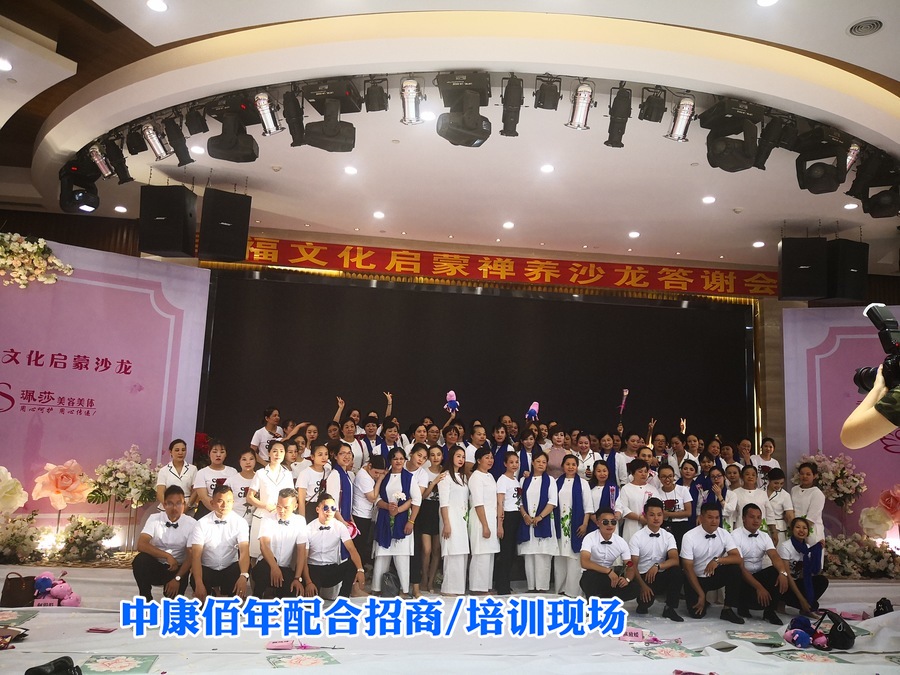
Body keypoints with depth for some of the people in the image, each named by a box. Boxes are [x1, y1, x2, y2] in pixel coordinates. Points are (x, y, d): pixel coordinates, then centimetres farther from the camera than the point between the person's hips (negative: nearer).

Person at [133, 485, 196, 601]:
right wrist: (167, 556, -27)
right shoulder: (154, 518, -8)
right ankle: (146, 599, -9)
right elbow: (141, 545, -20)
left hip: (177, 569, -1)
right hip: (155, 565, 1)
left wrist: (177, 579, -23)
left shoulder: (192, 524, -10)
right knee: (140, 560, -30)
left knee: (174, 594, -26)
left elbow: (191, 557, -11)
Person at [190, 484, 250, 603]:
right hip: (207, 569, -1)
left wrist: (244, 576, -37)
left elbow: (244, 551, -17)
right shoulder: (202, 523, -8)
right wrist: (199, 584, -30)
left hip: (230, 569, 1)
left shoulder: (240, 522, -6)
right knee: (199, 590, -32)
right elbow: (196, 555, -14)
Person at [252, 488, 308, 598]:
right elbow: (264, 545, -16)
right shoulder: (268, 518, -3)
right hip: (267, 565, 0)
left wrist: (298, 578, -17)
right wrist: (274, 567, -33)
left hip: (287, 569, 0)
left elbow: (301, 550, -5)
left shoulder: (300, 521, 1)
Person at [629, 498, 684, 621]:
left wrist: (657, 566, -30)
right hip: (644, 576, -2)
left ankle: (670, 608, -10)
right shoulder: (637, 537, -7)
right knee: (645, 601, -31)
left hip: (661, 575, 3)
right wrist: (642, 585, -22)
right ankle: (644, 603, 9)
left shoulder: (668, 536, 1)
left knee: (677, 572, -29)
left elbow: (675, 560, -13)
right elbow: (633, 566, -9)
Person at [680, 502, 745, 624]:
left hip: (716, 576, 3)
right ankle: (703, 599, 16)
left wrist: (717, 560, -33)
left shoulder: (724, 534, -9)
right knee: (697, 613, -21)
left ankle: (727, 610, -11)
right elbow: (688, 568, -16)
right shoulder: (689, 537, -18)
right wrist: (701, 594, -17)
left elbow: (737, 558, -15)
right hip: (696, 578, -3)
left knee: (735, 569, -26)